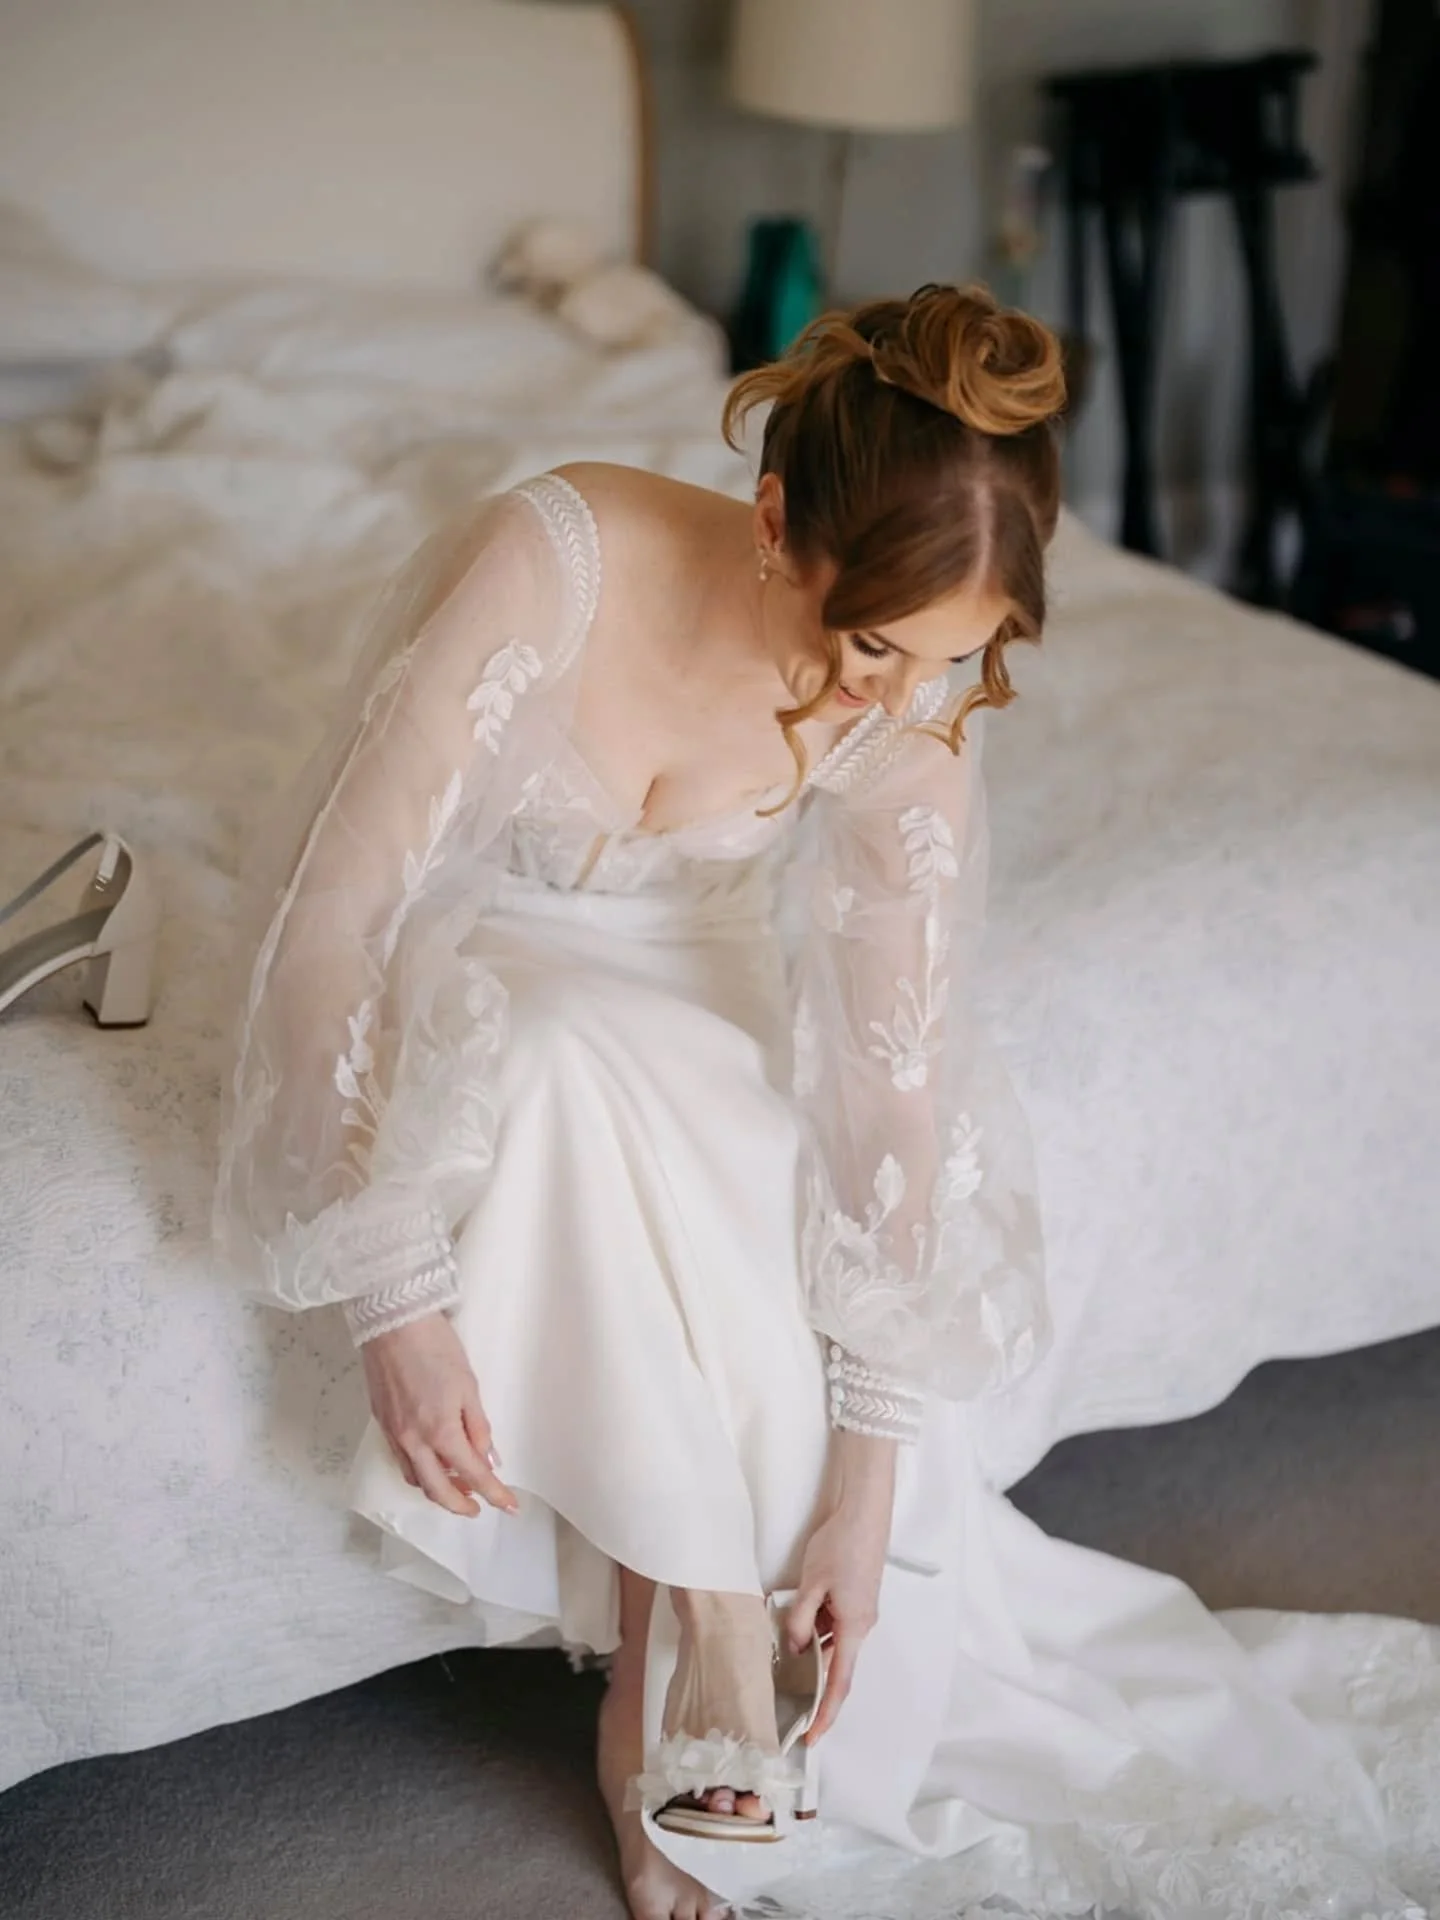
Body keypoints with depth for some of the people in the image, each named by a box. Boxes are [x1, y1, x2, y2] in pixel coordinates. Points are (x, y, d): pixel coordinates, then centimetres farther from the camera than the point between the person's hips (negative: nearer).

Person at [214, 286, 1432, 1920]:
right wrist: (396, 1296, -34)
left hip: (683, 986, 3)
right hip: (455, 949, -3)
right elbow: (329, 915, -31)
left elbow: (898, 1079, -21)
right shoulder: (548, 564, -33)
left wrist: (867, 1474, -22)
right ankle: (709, 1632, -24)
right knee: (592, 1071, -37)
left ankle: (657, 1716, -4)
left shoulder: (913, 717, -21)